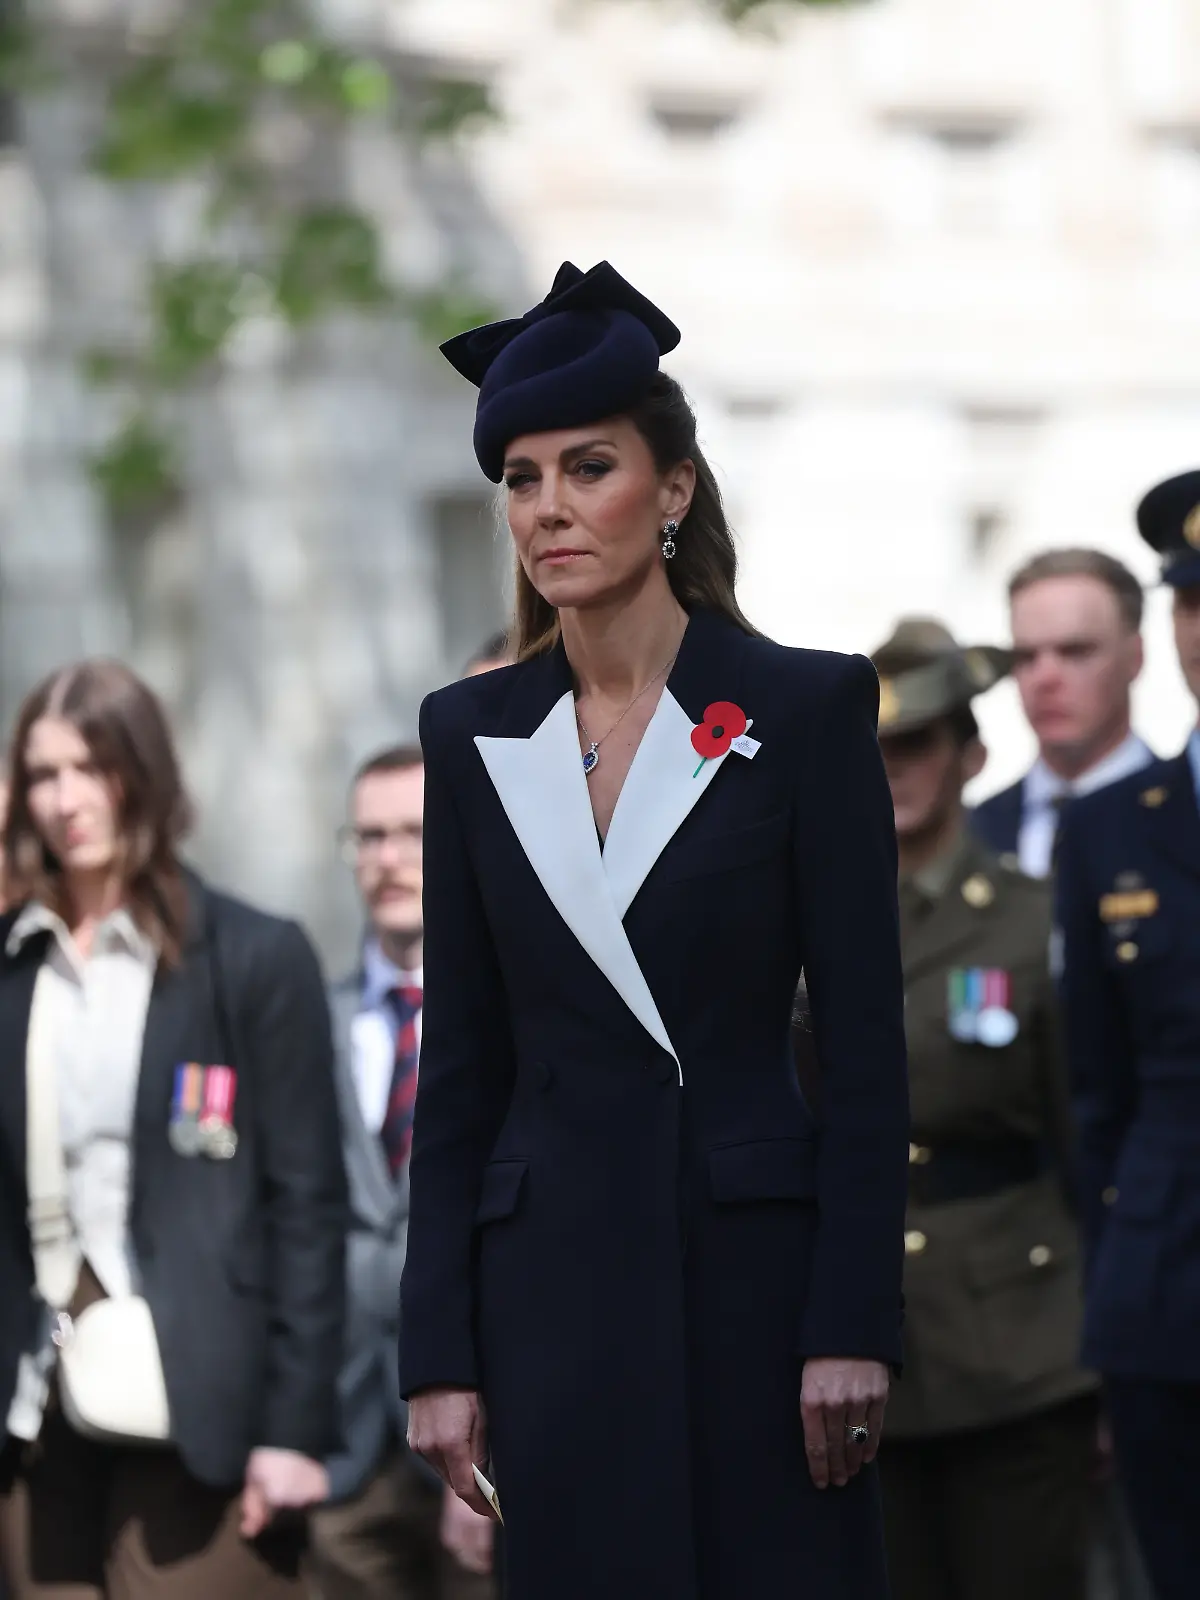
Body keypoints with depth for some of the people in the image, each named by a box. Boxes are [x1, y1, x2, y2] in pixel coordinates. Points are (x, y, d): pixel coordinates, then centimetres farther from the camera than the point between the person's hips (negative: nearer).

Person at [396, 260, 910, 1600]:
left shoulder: (805, 706, -3)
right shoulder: (473, 733, 7)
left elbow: (864, 1039, -5)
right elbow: (459, 1060, 8)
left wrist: (853, 1327, -10)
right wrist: (438, 1351, 3)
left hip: (751, 1259, -3)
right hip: (551, 1269, 3)